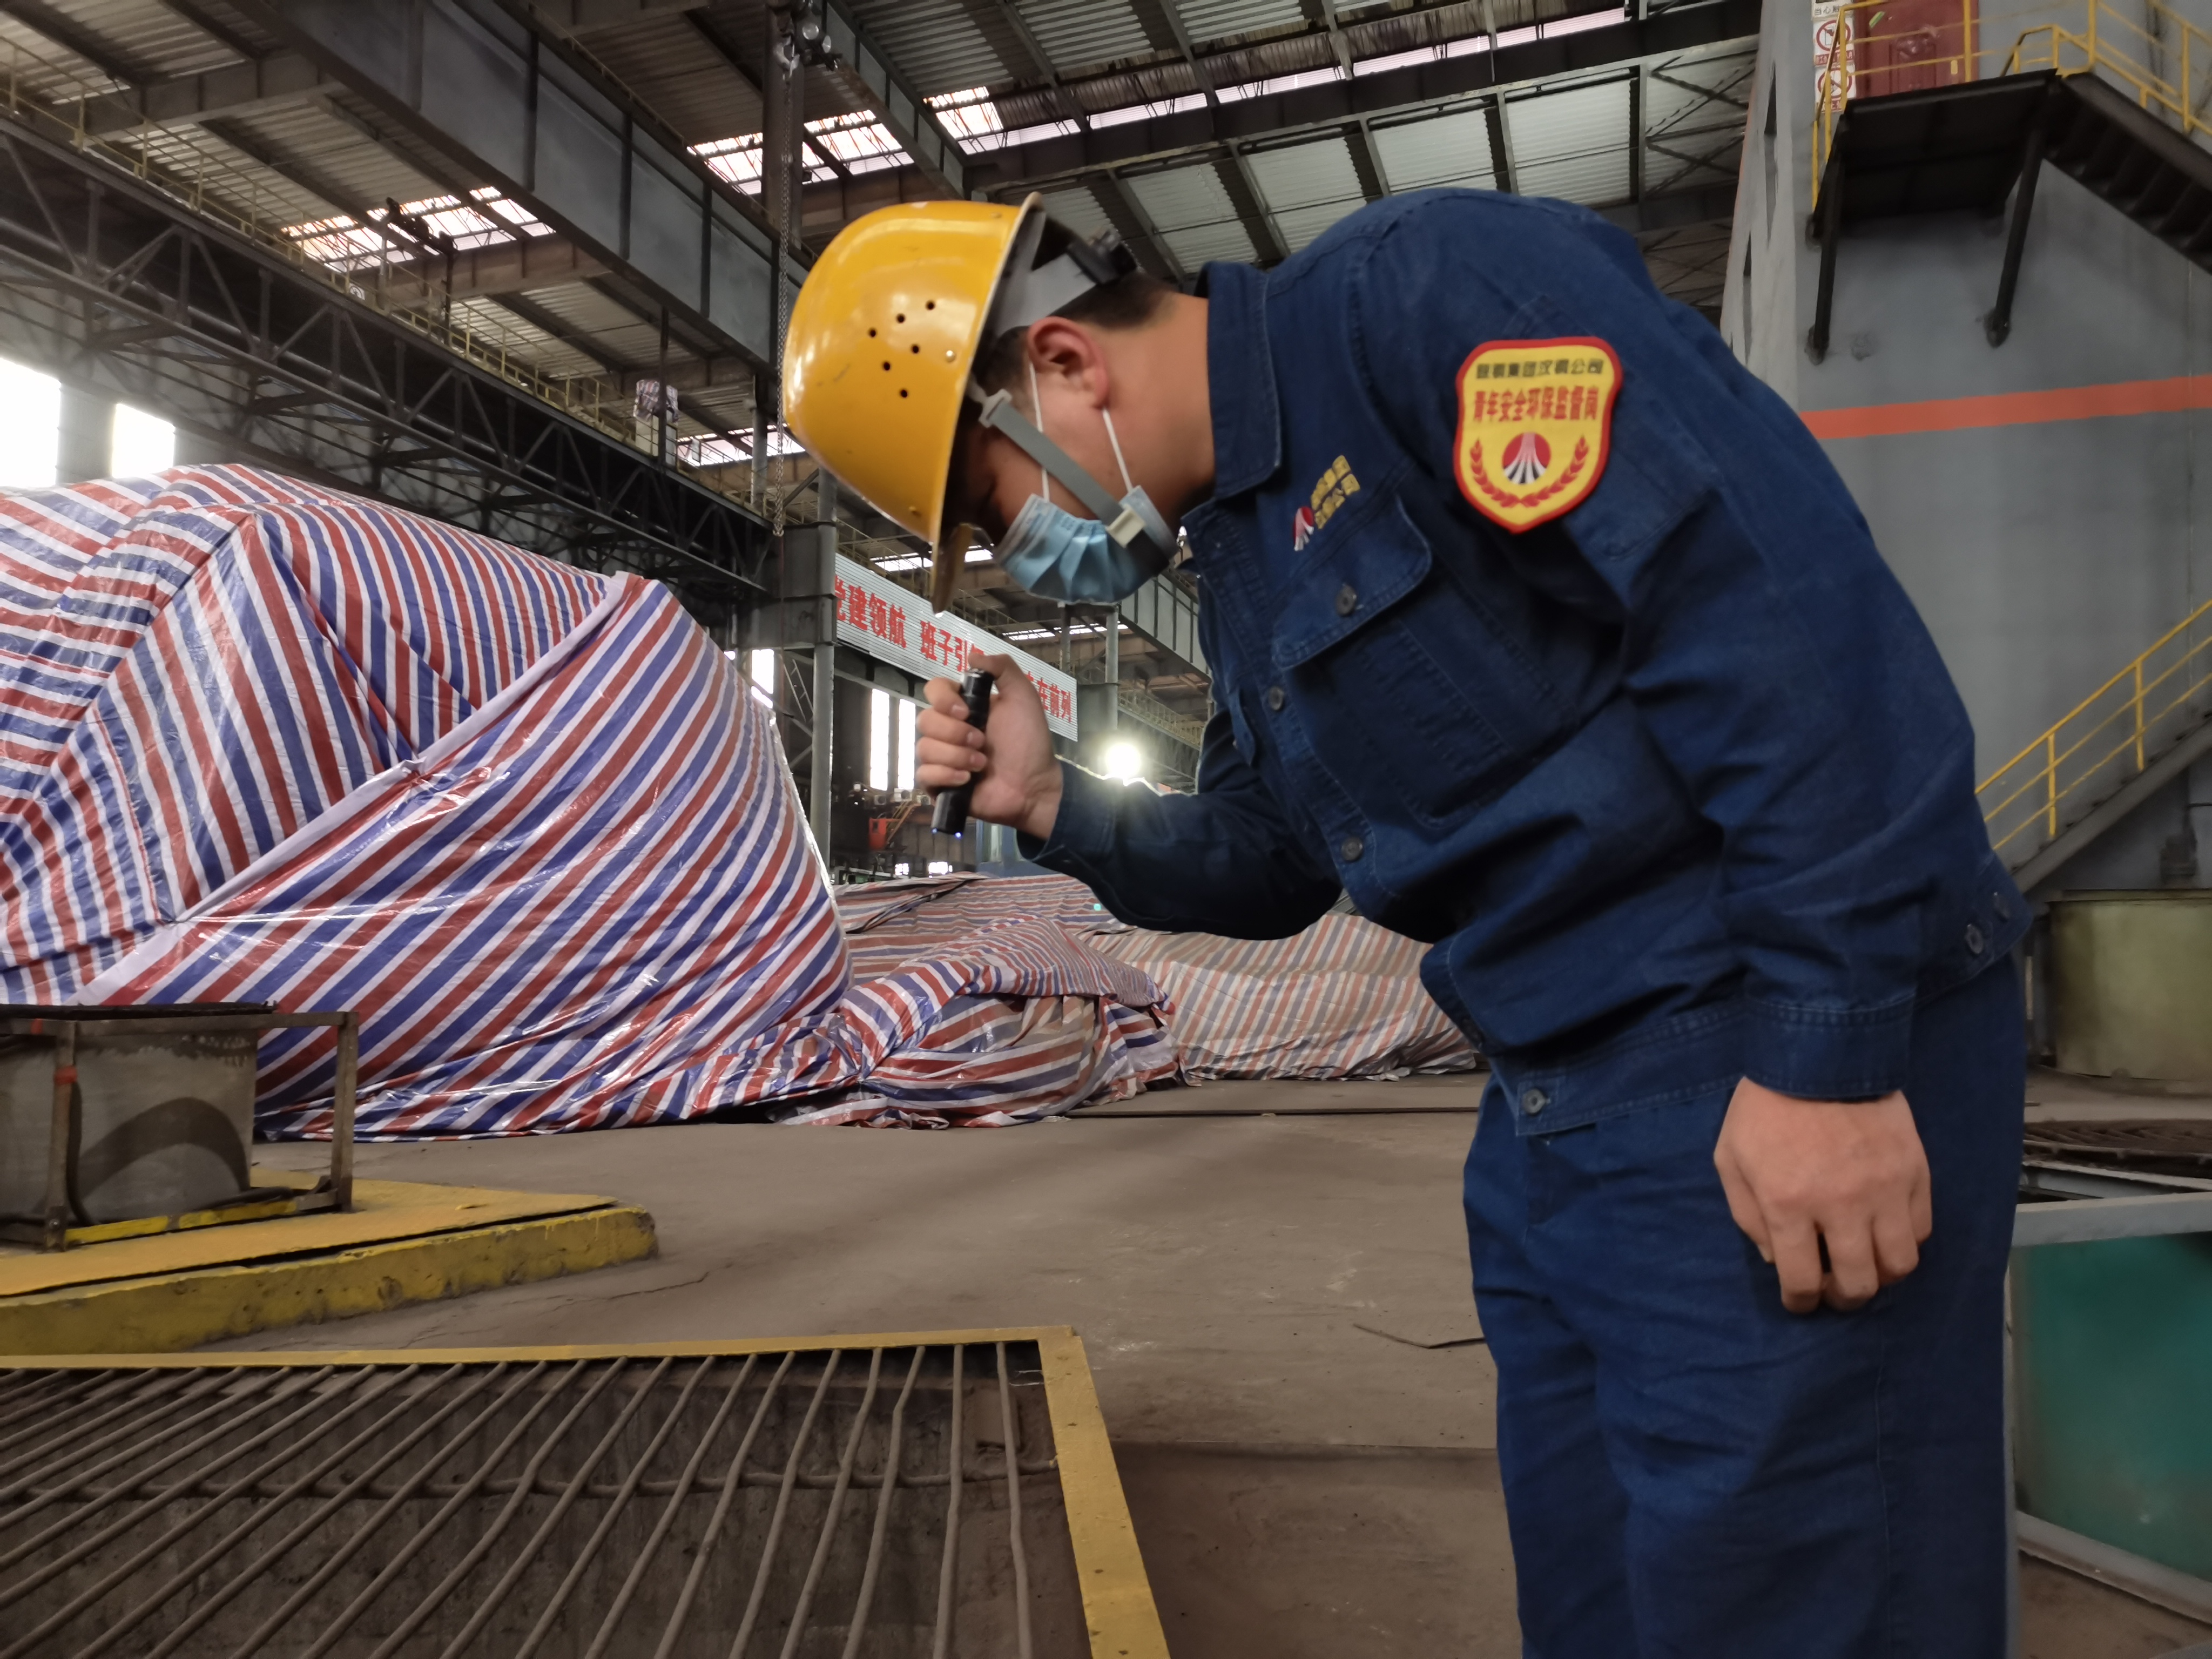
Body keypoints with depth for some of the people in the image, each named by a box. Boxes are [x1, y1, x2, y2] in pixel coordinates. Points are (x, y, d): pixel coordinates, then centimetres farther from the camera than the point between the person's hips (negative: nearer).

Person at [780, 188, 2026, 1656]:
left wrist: (1826, 1054, -23)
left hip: (1781, 1091, -9)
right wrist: (1054, 807, 6)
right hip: (1550, 1117, 9)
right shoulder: (1237, 553, 15)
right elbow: (1270, 865, 22)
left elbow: (1785, 592, -22)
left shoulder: (1424, 292, -13)